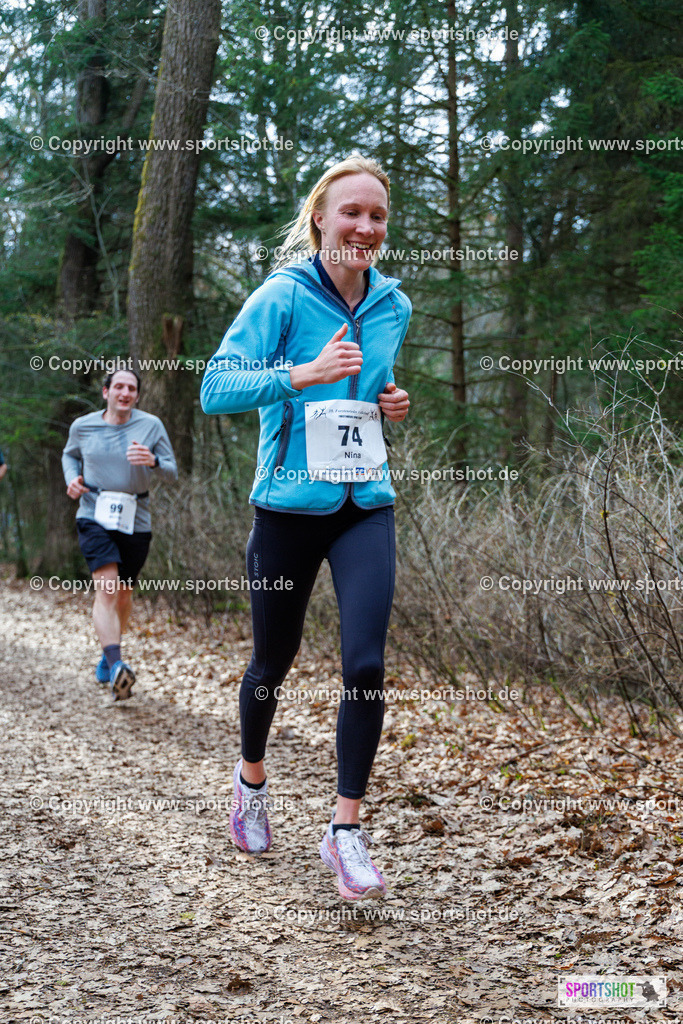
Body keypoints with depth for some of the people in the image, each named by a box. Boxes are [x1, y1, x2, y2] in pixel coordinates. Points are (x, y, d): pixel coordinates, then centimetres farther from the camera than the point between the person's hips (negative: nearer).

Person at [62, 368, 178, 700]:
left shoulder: (151, 425, -2)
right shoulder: (82, 426, 2)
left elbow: (172, 472, -1)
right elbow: (70, 454, 22)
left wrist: (152, 461, -23)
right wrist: (72, 478, 1)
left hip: (135, 522, 2)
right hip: (95, 516, -2)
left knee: (123, 594, 14)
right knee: (106, 587, -20)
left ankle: (106, 657, 38)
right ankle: (116, 667, -32)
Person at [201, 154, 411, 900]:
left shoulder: (393, 305, 6)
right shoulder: (282, 297, -10)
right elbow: (215, 388, -18)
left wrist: (389, 403, 2)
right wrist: (305, 374, -29)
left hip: (366, 506, 3)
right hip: (290, 504, -3)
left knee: (366, 664, -10)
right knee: (274, 659, 13)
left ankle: (346, 829, 1)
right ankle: (251, 776, 42)